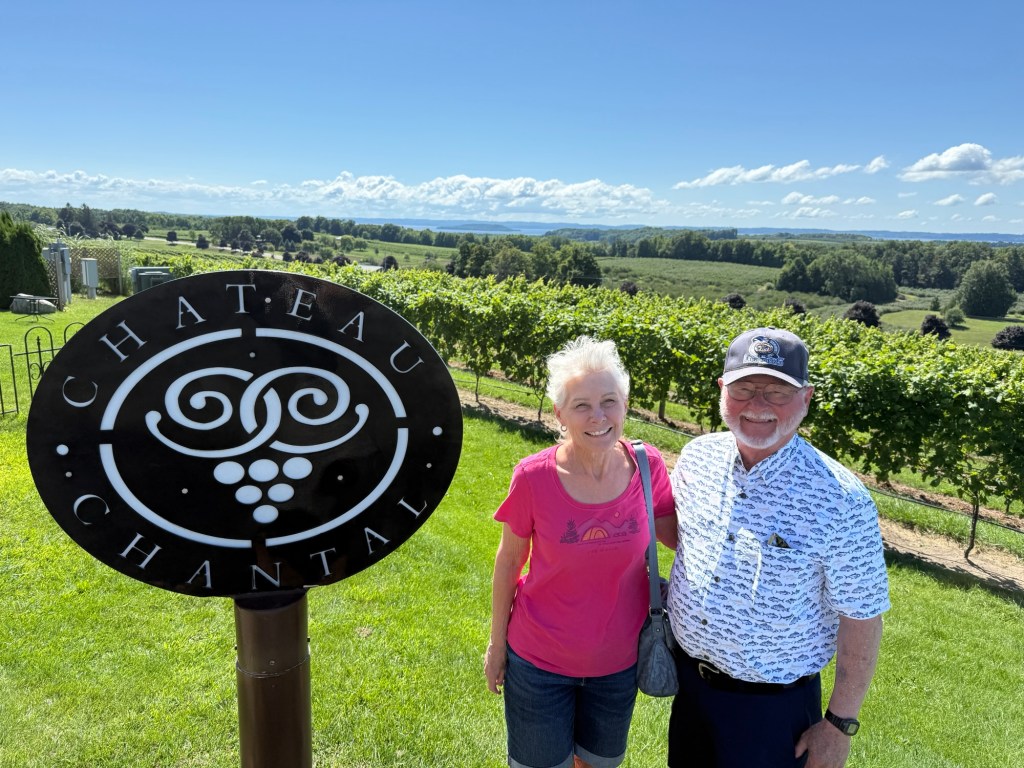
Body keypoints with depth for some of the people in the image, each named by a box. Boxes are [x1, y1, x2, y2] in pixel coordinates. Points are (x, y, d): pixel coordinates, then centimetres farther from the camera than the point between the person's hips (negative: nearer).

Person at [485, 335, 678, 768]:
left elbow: (676, 534, 2)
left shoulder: (647, 466, -15)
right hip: (539, 661, -2)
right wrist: (497, 643, 1)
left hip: (619, 661, 2)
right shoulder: (534, 477, -21)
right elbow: (508, 561, -7)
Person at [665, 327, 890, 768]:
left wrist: (840, 724, -8)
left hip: (772, 703, -4)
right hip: (688, 676, 5)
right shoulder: (696, 457, -8)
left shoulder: (840, 500, -22)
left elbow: (861, 619, -14)